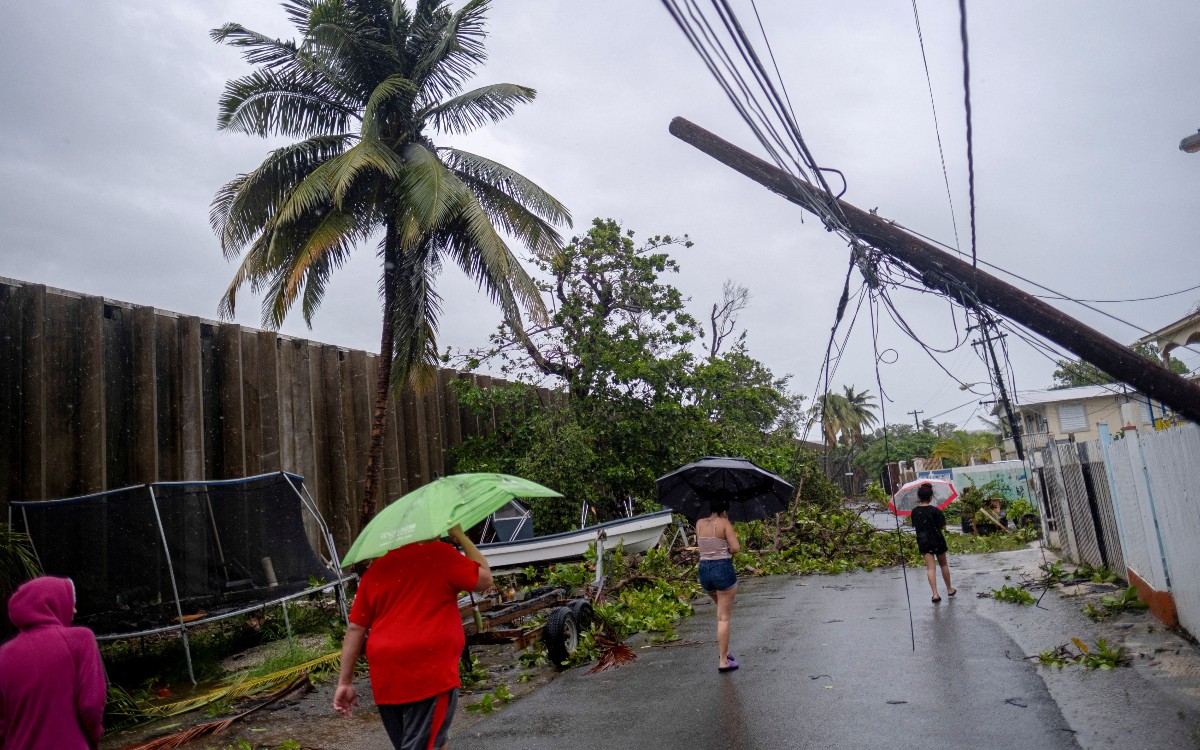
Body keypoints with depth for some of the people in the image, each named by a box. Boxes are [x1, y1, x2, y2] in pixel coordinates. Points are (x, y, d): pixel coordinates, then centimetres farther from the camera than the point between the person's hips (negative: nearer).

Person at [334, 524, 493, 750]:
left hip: (385, 680, 6)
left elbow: (355, 629, 11)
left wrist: (345, 682, 15)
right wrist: (460, 536, 8)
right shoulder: (440, 554, -4)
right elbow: (485, 580, 2)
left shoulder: (375, 570, 12)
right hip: (430, 672, -6)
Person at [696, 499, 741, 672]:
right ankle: (723, 661, 4)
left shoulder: (699, 523, 6)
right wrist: (727, 549, 4)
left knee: (722, 609, 28)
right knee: (724, 617, 2)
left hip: (704, 570, 6)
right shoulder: (724, 523, -9)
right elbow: (736, 548, -15)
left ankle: (723, 649, 26)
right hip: (723, 569, -6)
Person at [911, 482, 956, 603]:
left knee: (930, 568, 2)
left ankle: (935, 594, -7)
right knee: (943, 565, 18)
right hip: (937, 540, -2)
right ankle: (949, 589, 32)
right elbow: (943, 526, -10)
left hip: (923, 542, 2)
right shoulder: (935, 510, -16)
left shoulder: (915, 511, -5)